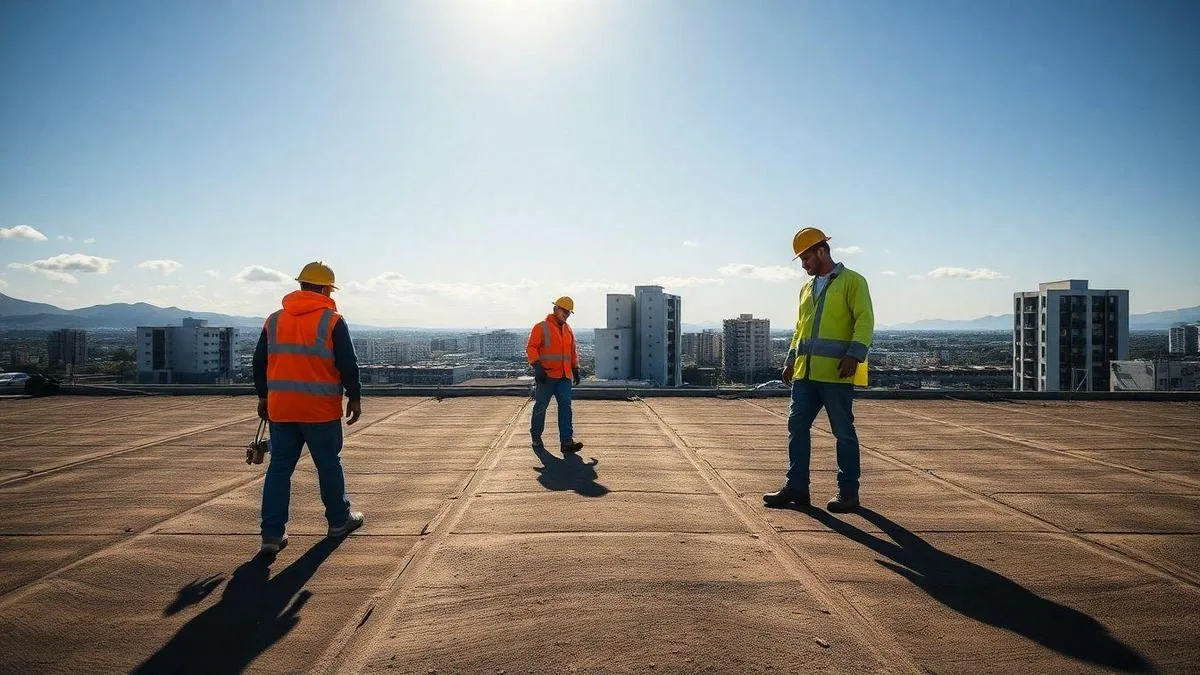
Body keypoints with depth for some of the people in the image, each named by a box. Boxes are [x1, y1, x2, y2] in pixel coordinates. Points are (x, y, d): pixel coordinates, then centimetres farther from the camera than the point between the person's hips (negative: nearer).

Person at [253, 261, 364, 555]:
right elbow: (348, 365, -8)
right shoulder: (332, 321, -7)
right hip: (321, 409, -4)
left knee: (279, 467, 8)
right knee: (329, 464, 10)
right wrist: (355, 398, 1)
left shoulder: (274, 320, 9)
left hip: (280, 407, 4)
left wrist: (263, 396, 24)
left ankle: (272, 533, 6)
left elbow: (259, 362, 14)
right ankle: (339, 520, 26)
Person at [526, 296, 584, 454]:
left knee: (565, 406, -6)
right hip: (546, 376, -5)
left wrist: (576, 369, 17)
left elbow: (572, 351, 25)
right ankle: (536, 438, 22)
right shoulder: (541, 327, -3)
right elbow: (531, 348, -8)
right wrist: (537, 366, -19)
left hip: (564, 377, 5)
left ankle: (566, 441, -10)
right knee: (540, 407, 5)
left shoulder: (568, 330, 16)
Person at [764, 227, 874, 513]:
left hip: (836, 373, -7)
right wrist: (791, 360, 16)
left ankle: (848, 492, 11)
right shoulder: (807, 289, 21)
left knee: (843, 432, 1)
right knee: (797, 426, 5)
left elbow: (865, 320, -9)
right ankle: (796, 486, 13)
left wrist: (855, 354, -21)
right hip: (805, 373, 7)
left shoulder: (852, 281, 0)